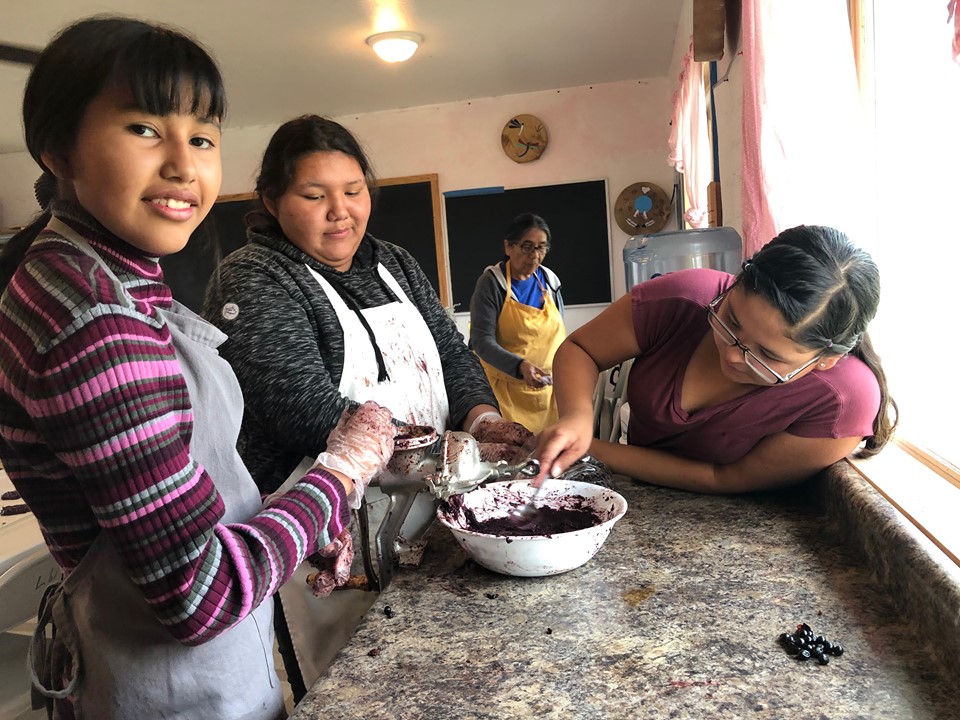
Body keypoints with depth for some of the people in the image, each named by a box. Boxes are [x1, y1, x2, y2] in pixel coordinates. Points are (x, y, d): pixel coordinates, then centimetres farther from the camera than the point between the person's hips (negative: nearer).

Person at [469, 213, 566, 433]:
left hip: (551, 388, 5)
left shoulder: (549, 280, 6)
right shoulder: (491, 283, -9)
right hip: (509, 391, -4)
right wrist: (520, 366, -31)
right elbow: (482, 341, -17)